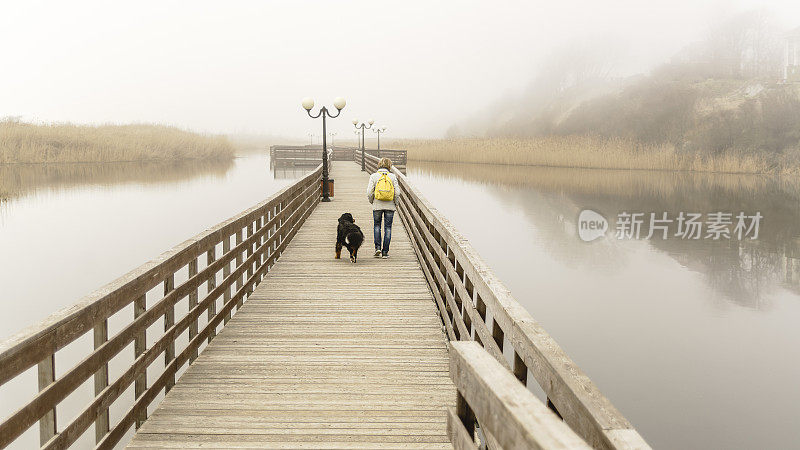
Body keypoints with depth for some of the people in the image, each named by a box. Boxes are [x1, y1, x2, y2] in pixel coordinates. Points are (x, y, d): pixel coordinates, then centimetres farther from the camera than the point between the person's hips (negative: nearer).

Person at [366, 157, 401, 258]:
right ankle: (385, 252, 6)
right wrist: (394, 202, 9)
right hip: (390, 206, 0)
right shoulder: (393, 176, -2)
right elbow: (397, 192, -7)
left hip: (377, 206, 0)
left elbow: (369, 192, -8)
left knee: (377, 226, 18)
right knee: (388, 228, 7)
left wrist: (372, 201, 10)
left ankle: (378, 247, 4)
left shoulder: (374, 176, -3)